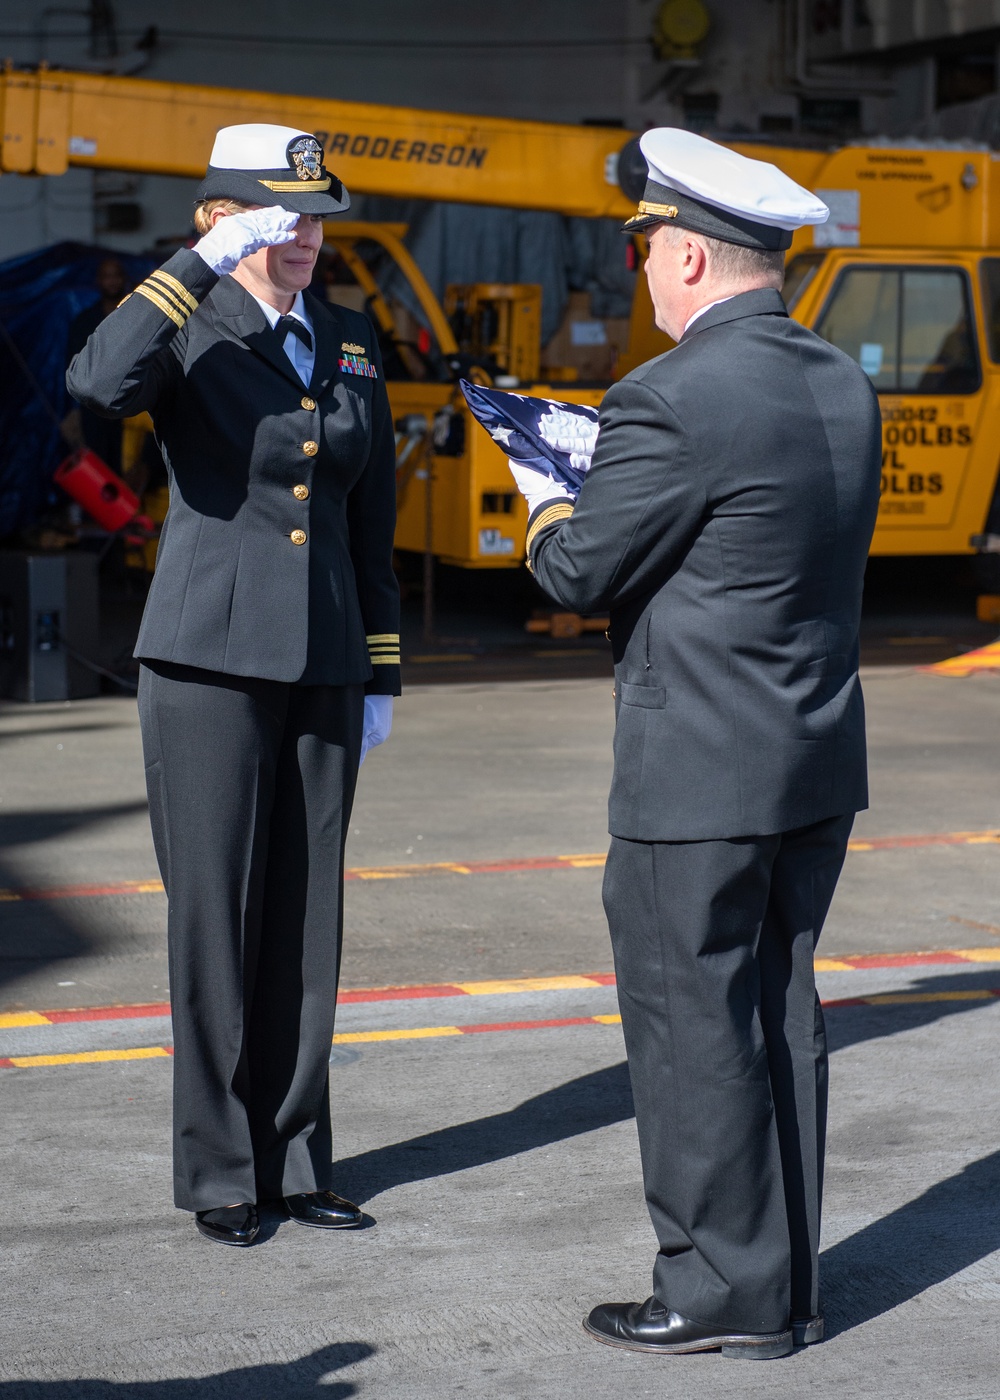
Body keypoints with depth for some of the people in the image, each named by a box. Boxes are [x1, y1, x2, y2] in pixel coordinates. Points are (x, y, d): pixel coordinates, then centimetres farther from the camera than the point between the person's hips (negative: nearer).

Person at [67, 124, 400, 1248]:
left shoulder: (350, 348, 11)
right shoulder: (189, 334, -3)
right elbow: (100, 384, -28)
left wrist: (380, 676, 13)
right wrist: (206, 261, -27)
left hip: (322, 666, 5)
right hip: (209, 658, -5)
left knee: (306, 913, 7)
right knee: (215, 911, 0)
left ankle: (294, 1159, 18)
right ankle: (219, 1169, 12)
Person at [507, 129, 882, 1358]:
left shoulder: (671, 401, -18)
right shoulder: (844, 386, 8)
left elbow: (580, 574, -11)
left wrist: (545, 498, 10)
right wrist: (602, 483, 17)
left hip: (699, 781, -8)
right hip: (821, 763, 8)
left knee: (690, 1026, 3)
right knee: (779, 1015, 15)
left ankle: (724, 1293, 11)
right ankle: (786, 1282, 24)